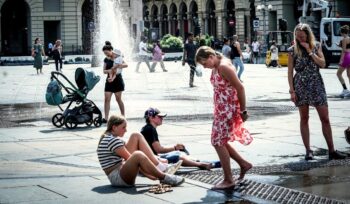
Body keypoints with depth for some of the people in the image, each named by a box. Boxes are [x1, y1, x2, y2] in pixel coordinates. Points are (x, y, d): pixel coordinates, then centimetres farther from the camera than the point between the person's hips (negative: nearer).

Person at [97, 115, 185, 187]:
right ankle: (164, 177, -21)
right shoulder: (113, 140, -15)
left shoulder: (109, 138, 17)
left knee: (136, 136, 6)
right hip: (117, 177, -11)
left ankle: (159, 166, -5)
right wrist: (148, 175, -12)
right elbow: (132, 158, -15)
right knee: (138, 155, -39)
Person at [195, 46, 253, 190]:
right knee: (220, 141, 14)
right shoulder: (216, 67, 10)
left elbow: (240, 88, -20)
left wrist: (243, 110, -16)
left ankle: (228, 180, 4)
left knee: (218, 142, -5)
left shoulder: (224, 66, -19)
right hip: (221, 109, 10)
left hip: (228, 109, -10)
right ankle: (244, 164, 26)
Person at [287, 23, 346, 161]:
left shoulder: (316, 47, 5)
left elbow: (323, 64, -6)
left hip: (316, 85, 1)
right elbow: (290, 72, 0)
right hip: (301, 87, -1)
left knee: (325, 118, 0)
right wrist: (292, 90, -6)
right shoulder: (293, 50, 1)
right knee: (304, 118, 3)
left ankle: (331, 151, 5)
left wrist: (310, 51, -11)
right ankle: (308, 151, 10)